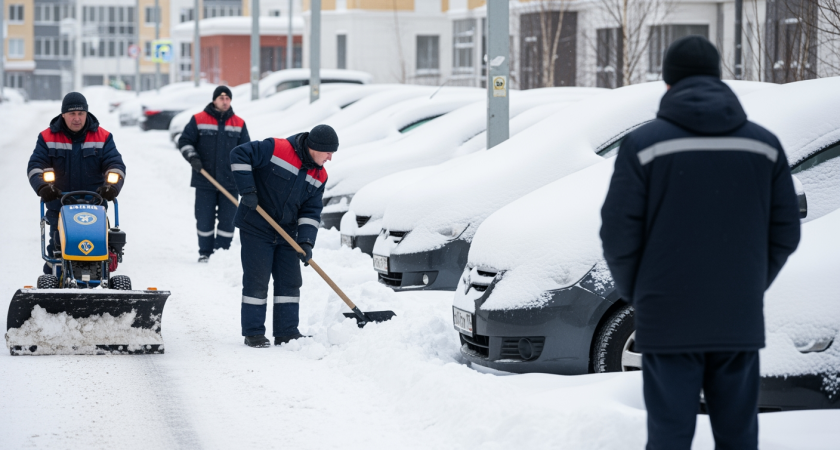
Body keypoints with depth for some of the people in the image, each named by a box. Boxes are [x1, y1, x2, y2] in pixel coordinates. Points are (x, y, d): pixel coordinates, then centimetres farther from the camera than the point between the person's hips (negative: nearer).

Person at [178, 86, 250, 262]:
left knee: (227, 219, 2)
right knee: (204, 219, 3)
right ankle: (205, 253, 15)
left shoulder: (239, 124, 7)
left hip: (230, 181, 1)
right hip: (205, 181, -1)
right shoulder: (198, 120, 1)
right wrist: (192, 157, -14)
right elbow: (184, 141, 4)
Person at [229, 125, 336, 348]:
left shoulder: (319, 176, 2)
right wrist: (247, 190, -24)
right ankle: (253, 333, 4)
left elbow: (311, 211, 3)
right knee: (256, 281, -4)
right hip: (256, 229, -7)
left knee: (290, 282, 7)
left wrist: (306, 241, -11)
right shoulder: (277, 149, -18)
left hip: (286, 235, 7)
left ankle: (287, 332, 14)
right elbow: (239, 155, -19)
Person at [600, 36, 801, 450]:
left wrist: (636, 293, 9)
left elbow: (619, 235, -7)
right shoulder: (764, 144, 5)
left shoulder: (644, 145, -6)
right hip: (740, 322, 3)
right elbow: (784, 233, 5)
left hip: (668, 322, -3)